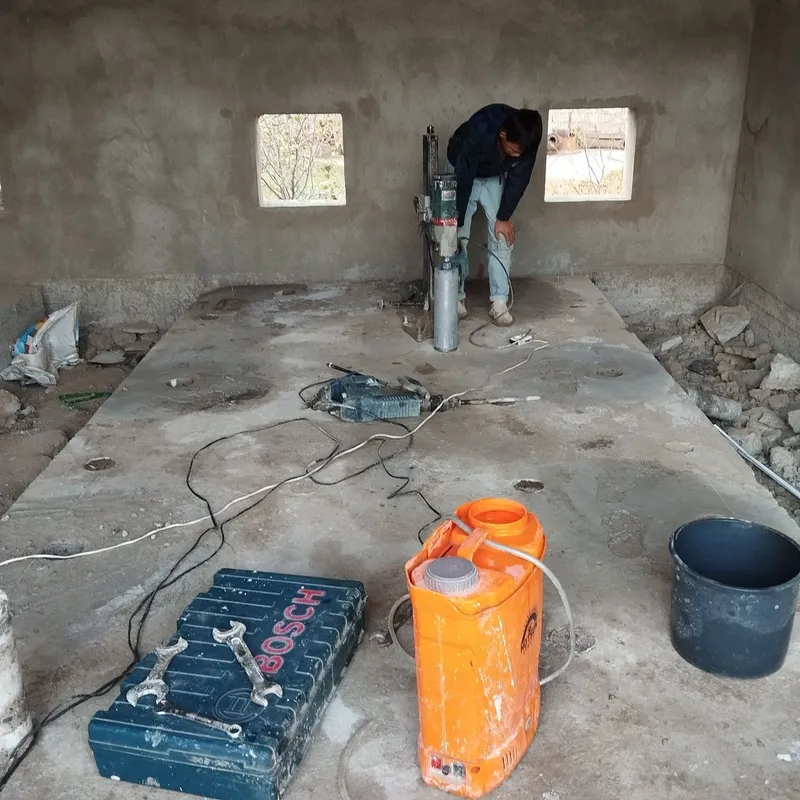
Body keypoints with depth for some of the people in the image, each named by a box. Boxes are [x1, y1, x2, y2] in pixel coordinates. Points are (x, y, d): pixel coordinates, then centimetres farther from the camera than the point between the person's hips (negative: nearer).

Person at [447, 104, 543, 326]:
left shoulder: (526, 142, -30)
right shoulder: (477, 132, -40)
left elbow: (518, 179, -15)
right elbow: (463, 180, -33)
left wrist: (504, 217, -12)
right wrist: (457, 223, -26)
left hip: (496, 177, 3)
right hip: (463, 173, -3)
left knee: (503, 237, -5)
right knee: (458, 238, -5)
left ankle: (499, 303, -3)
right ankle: (456, 297, 9)